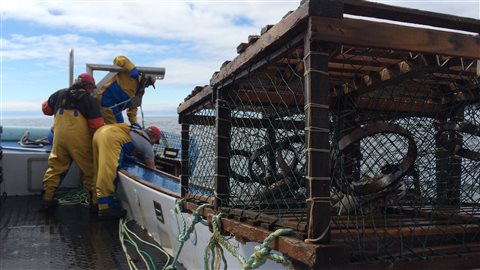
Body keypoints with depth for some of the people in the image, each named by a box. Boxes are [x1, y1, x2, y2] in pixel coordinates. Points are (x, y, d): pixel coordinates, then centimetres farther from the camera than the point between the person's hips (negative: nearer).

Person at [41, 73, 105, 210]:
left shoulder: (60, 94, 10)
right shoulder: (89, 100, -3)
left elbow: (46, 109, 24)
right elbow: (97, 125, -9)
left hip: (59, 138, 4)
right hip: (79, 141, -4)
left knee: (55, 168, 15)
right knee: (89, 170, 6)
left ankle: (47, 199, 15)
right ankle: (95, 201, 5)